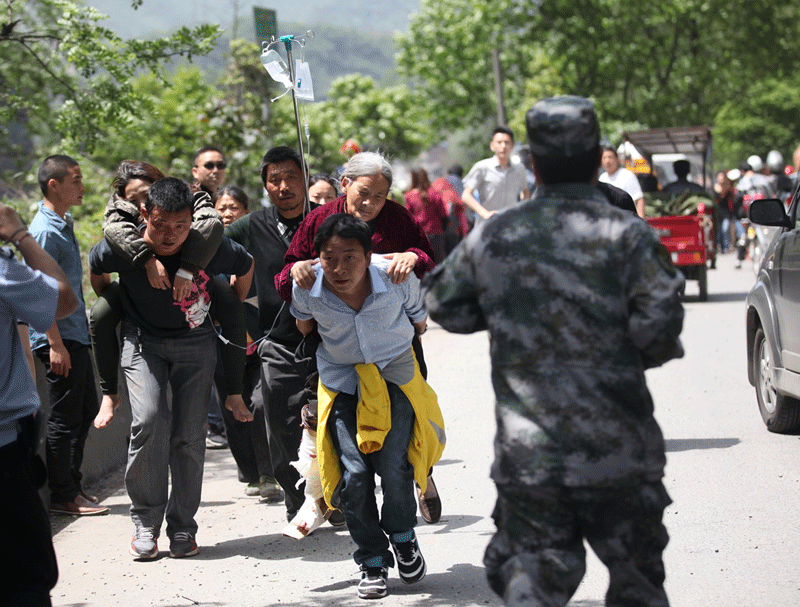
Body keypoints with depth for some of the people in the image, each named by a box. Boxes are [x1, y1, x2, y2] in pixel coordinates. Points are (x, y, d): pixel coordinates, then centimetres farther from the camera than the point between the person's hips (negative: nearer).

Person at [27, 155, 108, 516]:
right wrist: (56, 344, -22)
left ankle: (72, 485, 25)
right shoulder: (45, 230, -16)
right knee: (65, 418, -3)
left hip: (76, 336, 10)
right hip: (60, 339, -10)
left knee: (85, 410, 16)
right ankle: (62, 496, 4)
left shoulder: (63, 225, 14)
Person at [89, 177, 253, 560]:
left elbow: (246, 267, 3)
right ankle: (145, 518, -7)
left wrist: (232, 311, 12)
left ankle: (182, 527, 12)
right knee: (150, 420, -21)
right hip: (142, 340, -1)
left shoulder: (211, 248, -21)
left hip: (196, 344, 1)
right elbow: (95, 268, 5)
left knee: (190, 435, -3)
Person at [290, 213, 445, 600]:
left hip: (395, 374, -1)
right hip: (342, 380, 1)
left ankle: (403, 536, 19)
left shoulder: (397, 279, -23)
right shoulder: (307, 286, -21)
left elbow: (418, 321, 1)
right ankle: (372, 562, 11)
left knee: (394, 464, -12)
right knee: (354, 473, -8)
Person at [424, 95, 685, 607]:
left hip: (526, 450, 2)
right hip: (616, 450, -1)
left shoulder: (495, 237, 3)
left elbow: (442, 301, 14)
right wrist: (651, 350, 5)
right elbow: (660, 317, -16)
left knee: (533, 564, 7)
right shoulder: (626, 235, -7)